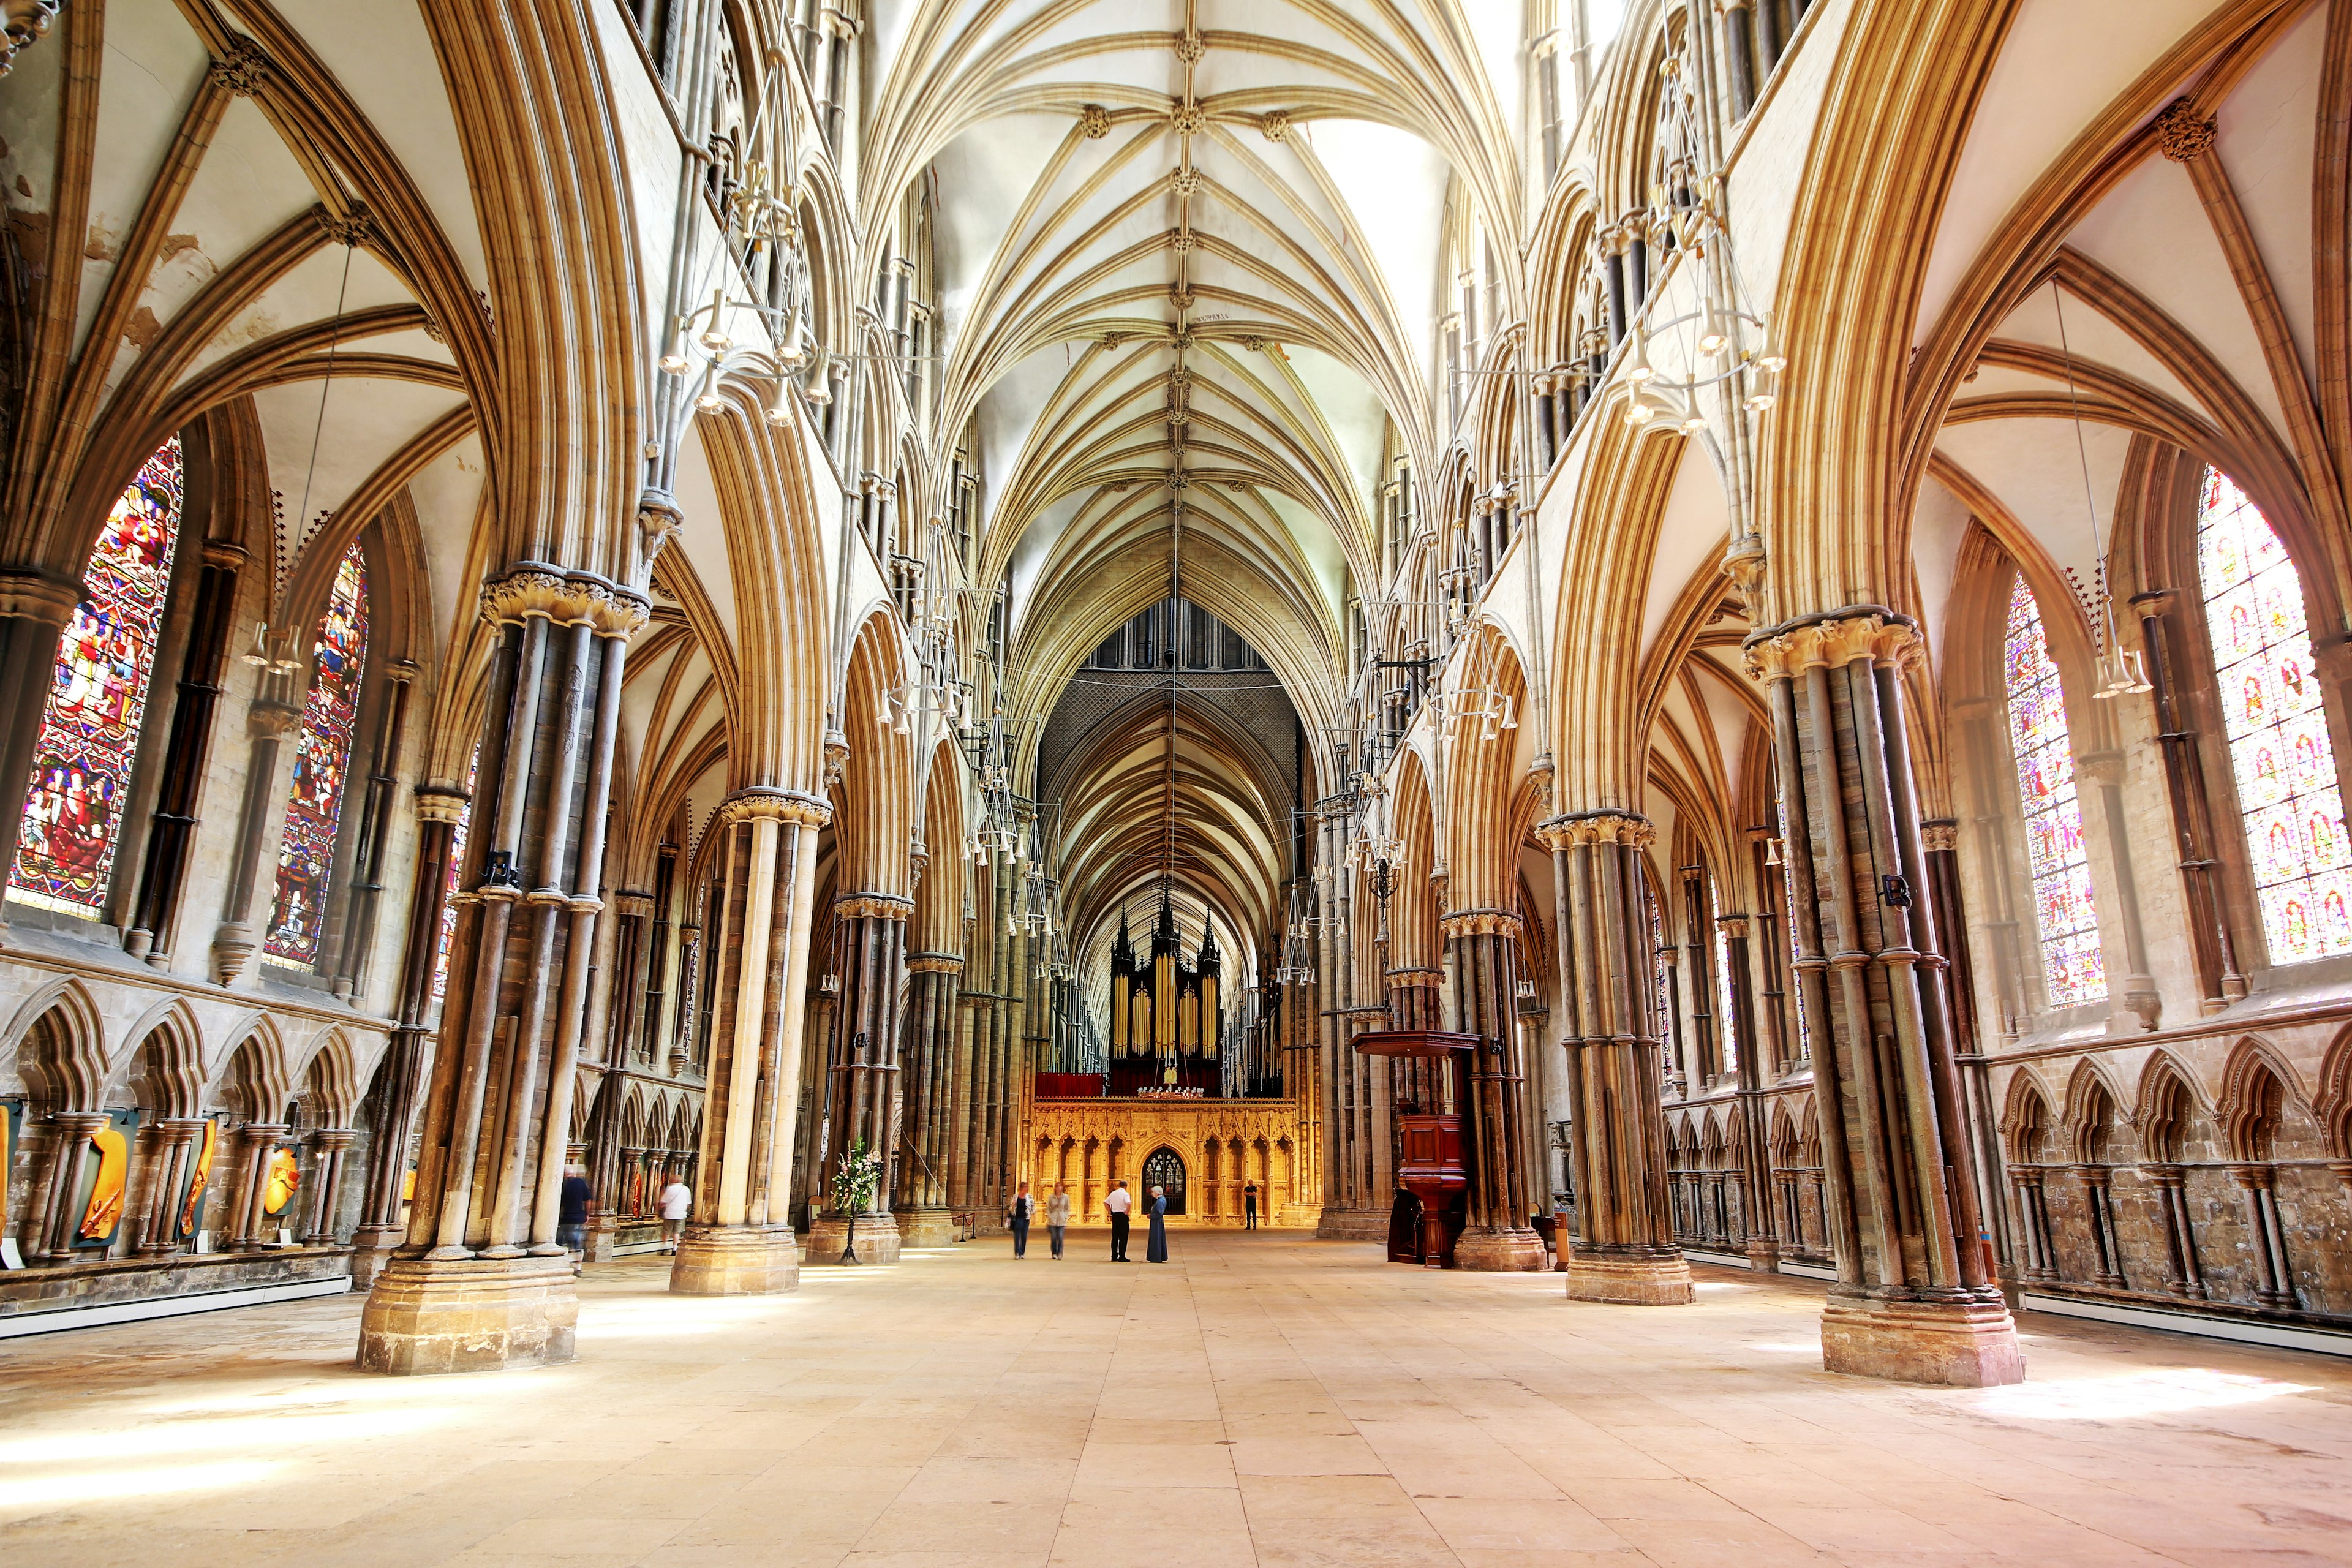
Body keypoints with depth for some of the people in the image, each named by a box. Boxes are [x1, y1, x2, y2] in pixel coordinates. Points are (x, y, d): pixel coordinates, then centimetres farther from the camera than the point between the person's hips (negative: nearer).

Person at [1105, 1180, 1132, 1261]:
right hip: (1122, 1216, -6)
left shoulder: (1113, 1193, 10)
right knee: (1123, 1237, 0)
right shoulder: (1125, 1194, -9)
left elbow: (1105, 1202, 16)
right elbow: (1129, 1204, -27)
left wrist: (1110, 1211, 13)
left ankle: (1114, 1256, 14)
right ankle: (1122, 1256, -1)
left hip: (1114, 1216, 6)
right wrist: (1127, 1213, -14)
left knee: (1115, 1237, 12)